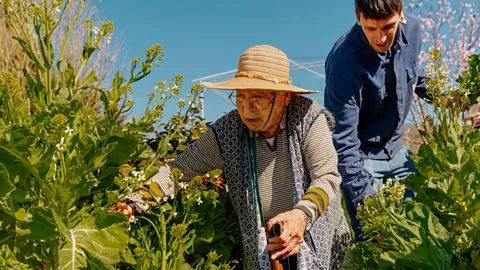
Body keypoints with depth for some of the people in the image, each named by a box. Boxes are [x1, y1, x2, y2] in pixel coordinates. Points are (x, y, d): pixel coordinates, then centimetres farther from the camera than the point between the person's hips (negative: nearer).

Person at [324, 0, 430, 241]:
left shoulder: (412, 29, -8)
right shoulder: (345, 60, -28)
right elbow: (343, 138, -27)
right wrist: (365, 195, -30)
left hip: (396, 149, 7)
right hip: (360, 157, -6)